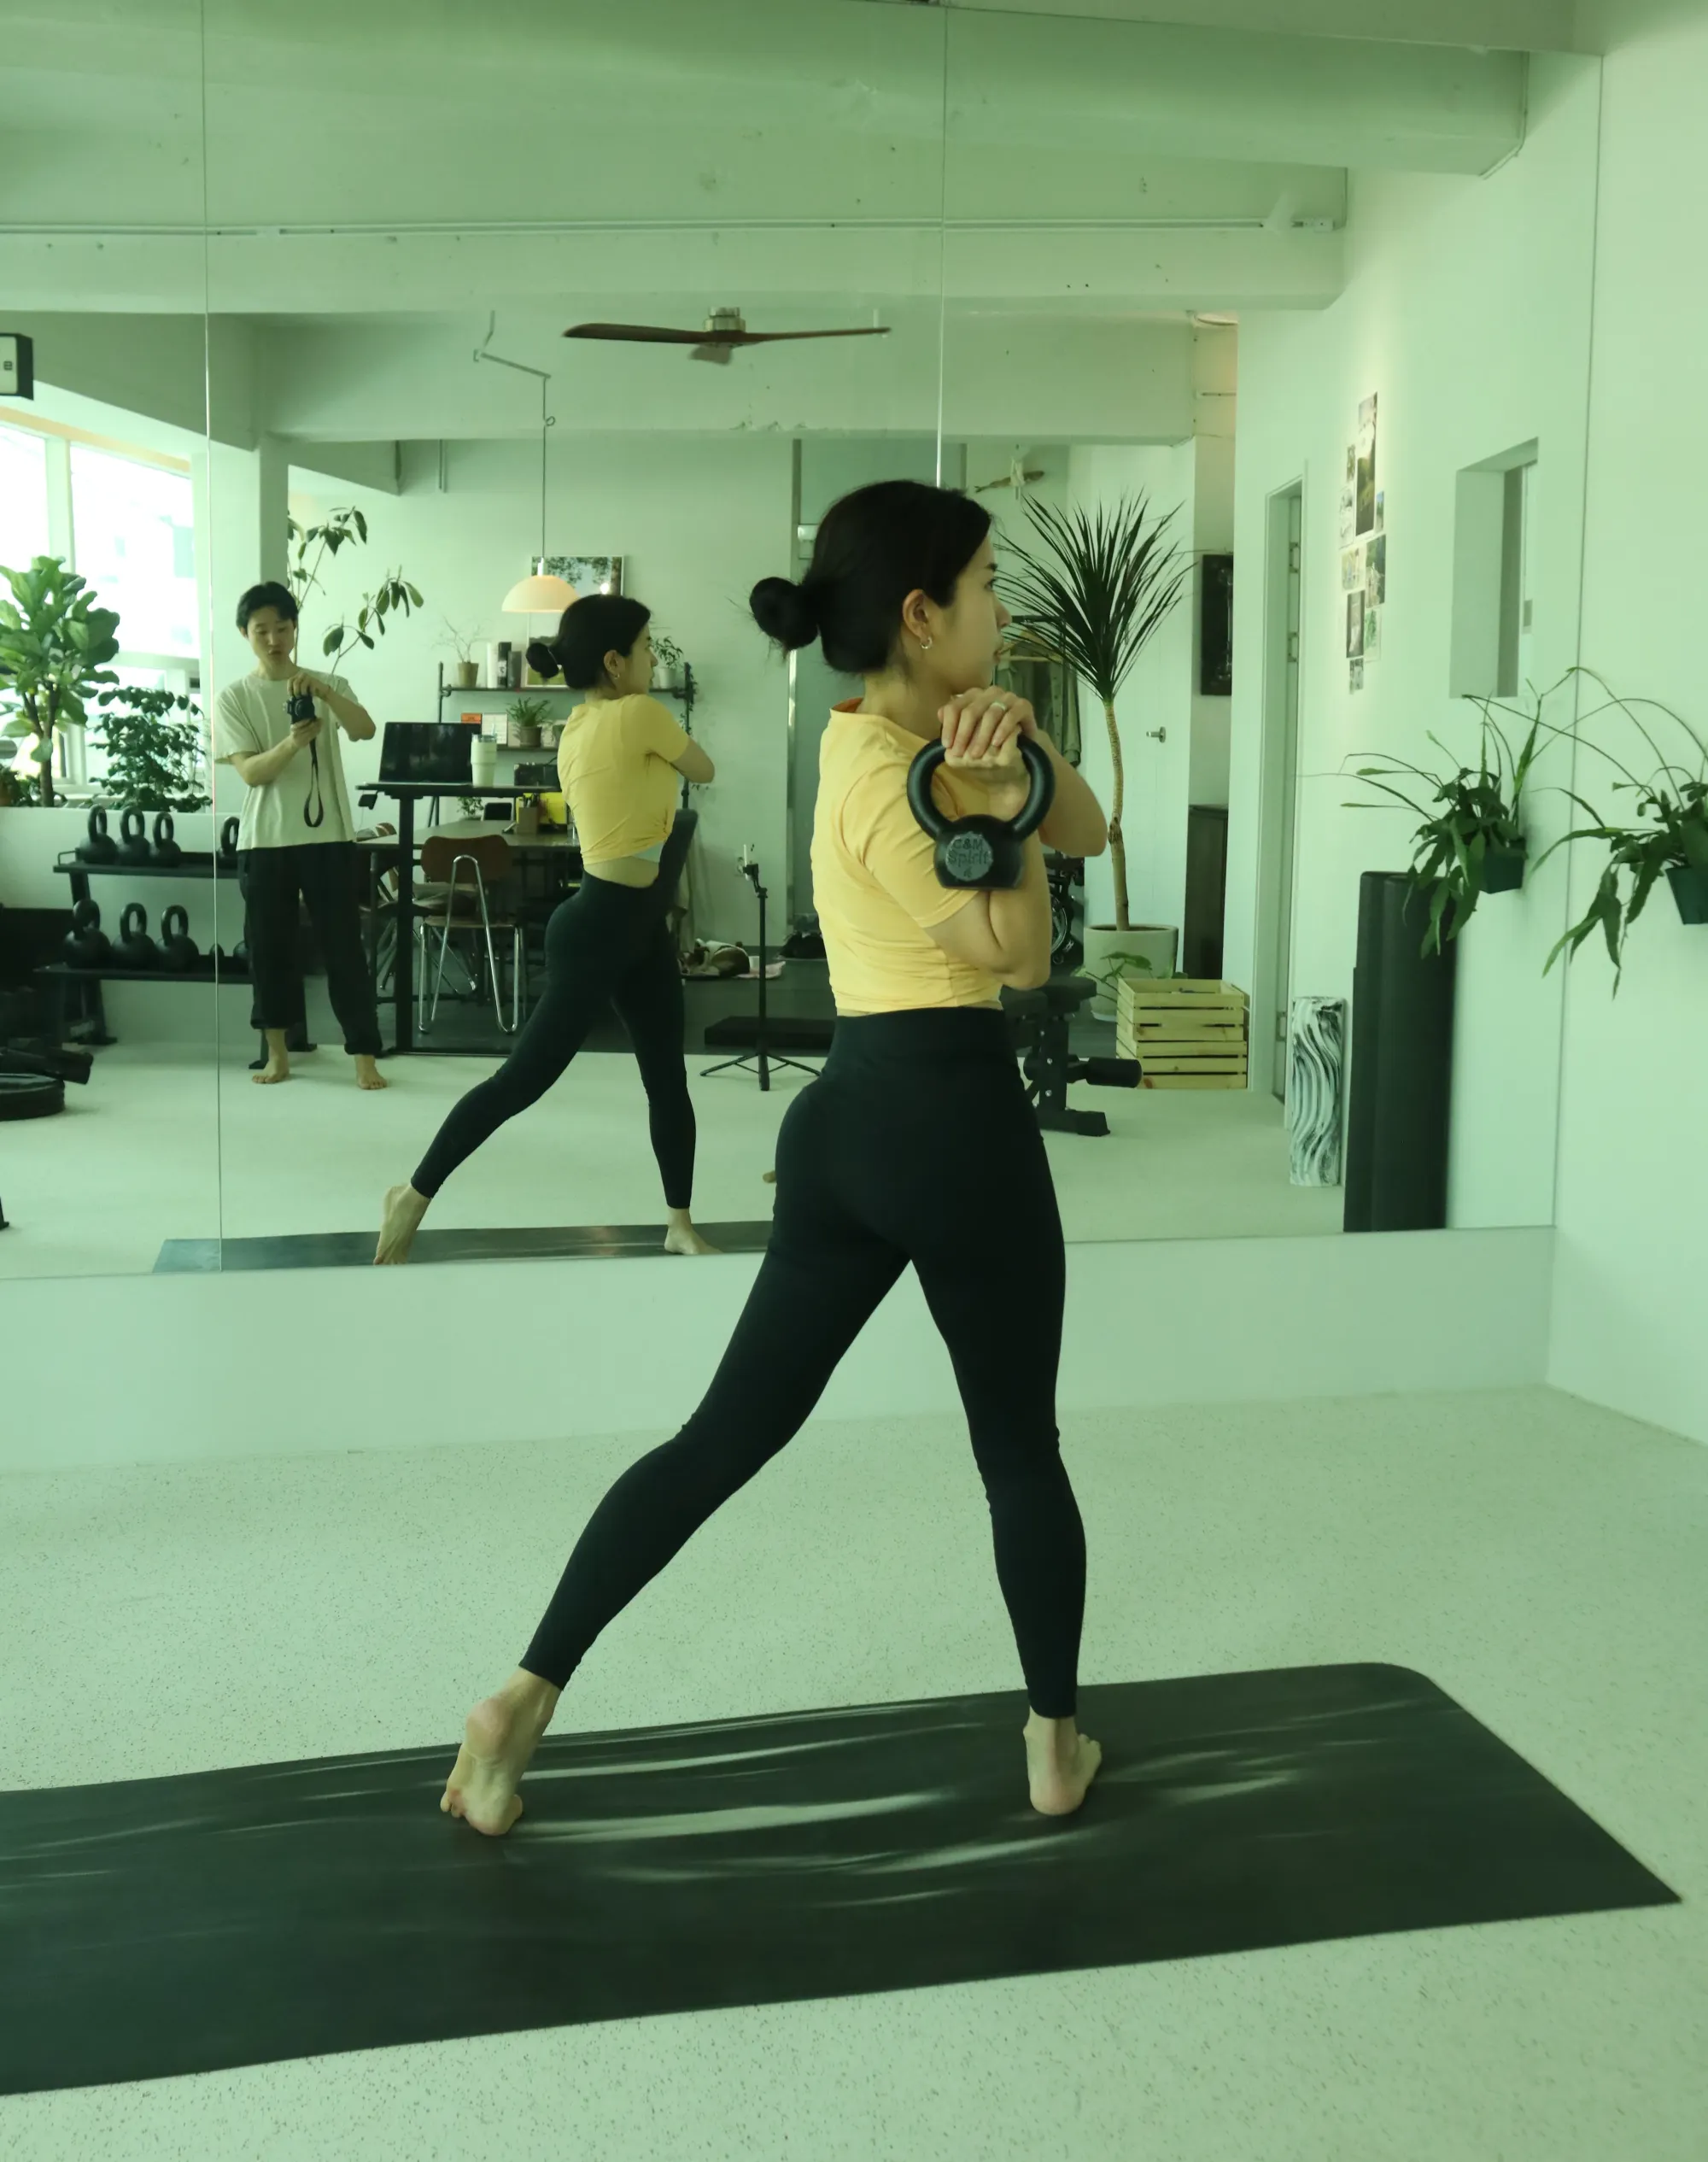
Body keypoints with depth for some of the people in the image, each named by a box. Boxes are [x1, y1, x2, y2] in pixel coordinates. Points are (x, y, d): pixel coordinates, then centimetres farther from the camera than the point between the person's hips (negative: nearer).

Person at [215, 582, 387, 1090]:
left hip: (328, 836, 0)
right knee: (269, 948, 6)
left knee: (345, 948, -2)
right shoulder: (234, 698, 3)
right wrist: (291, 744, -27)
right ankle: (278, 1054, 18)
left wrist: (324, 693, -30)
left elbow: (365, 730, -14)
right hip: (265, 841, 1)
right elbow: (249, 772, -9)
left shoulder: (330, 684, 5)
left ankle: (365, 1058, 0)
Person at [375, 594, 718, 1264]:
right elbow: (703, 771, -2)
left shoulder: (577, 729, 8)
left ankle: (681, 1225, 21)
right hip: (599, 926, -10)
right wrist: (668, 751, 15)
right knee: (524, 1077, -2)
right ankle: (414, 1194, 11)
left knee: (669, 1078, 12)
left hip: (637, 925, 10)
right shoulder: (641, 714, -18)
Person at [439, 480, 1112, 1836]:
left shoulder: (912, 735, 15)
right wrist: (1008, 793, -9)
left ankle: (527, 1696, 9)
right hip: (956, 1121, -9)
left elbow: (1086, 835, 11)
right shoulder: (883, 778, -14)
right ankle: (1057, 1744, 26)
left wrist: (1021, 743, -7)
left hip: (849, 1119, 9)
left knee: (732, 1430, 10)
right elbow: (1021, 955, -13)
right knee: (1020, 1448, 10)